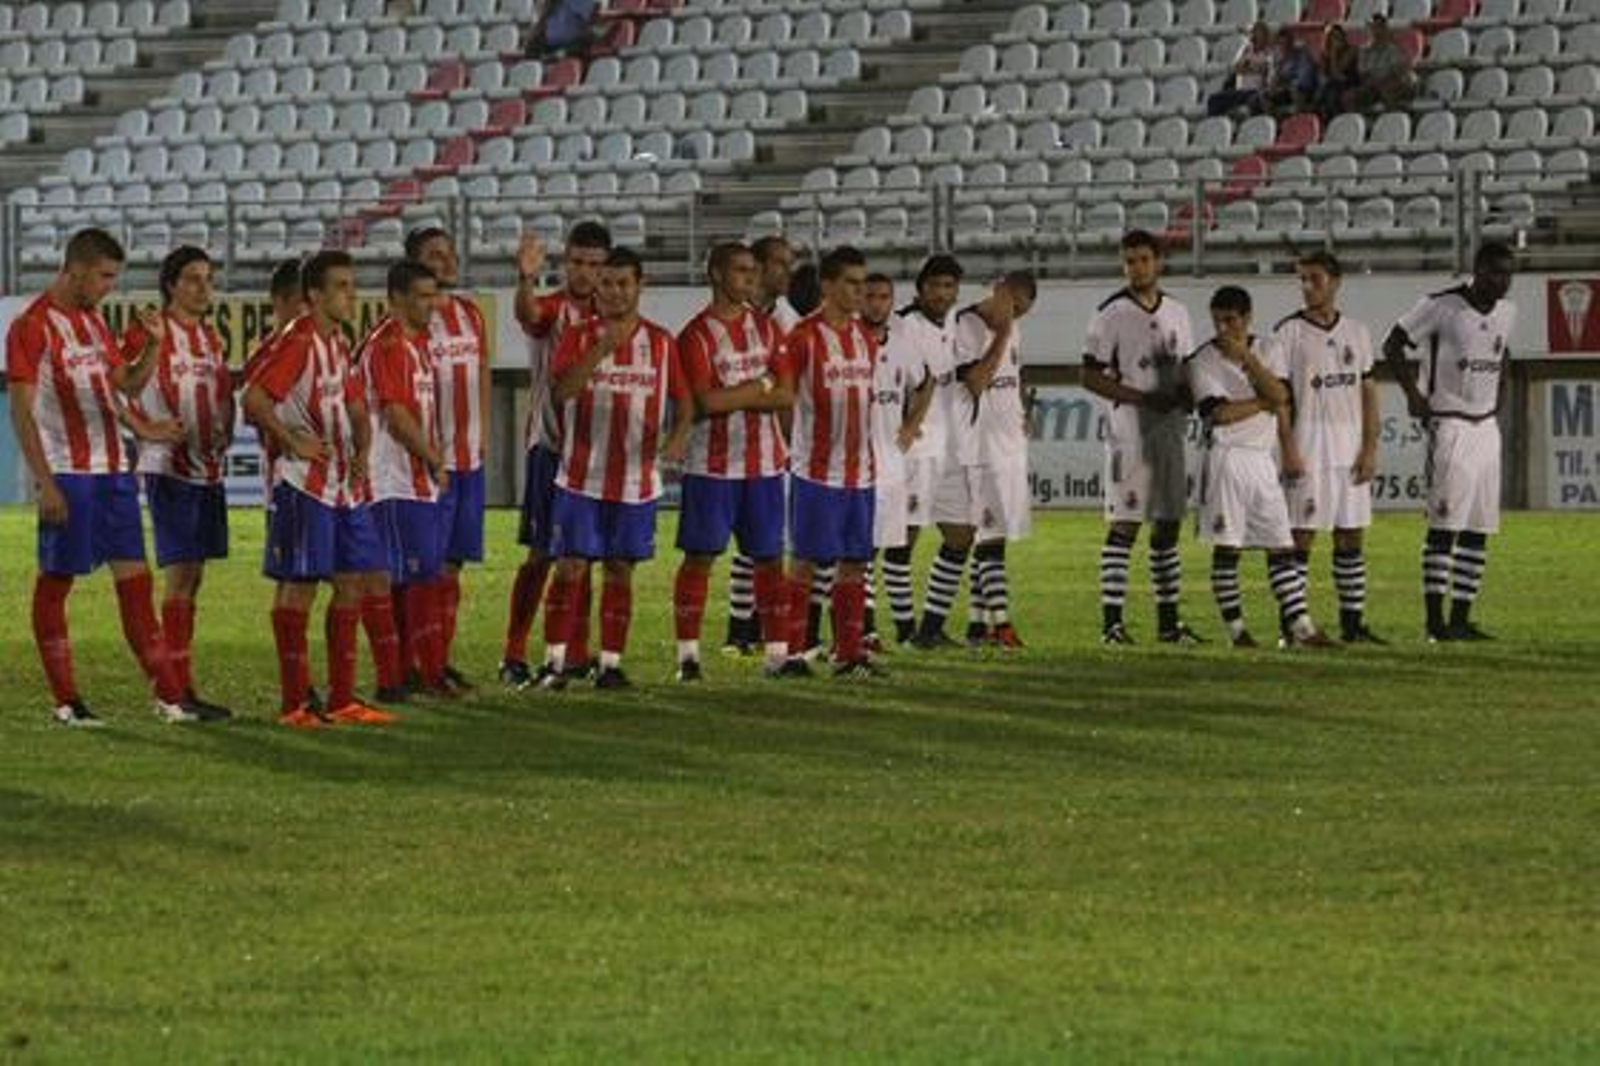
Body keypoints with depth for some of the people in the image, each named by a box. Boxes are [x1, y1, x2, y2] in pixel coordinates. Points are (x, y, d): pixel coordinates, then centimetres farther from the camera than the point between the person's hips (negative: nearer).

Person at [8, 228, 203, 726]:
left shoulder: (93, 321, 14)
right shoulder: (33, 326, -9)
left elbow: (128, 383, 20)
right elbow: (22, 412, -12)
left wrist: (153, 346, 1)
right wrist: (45, 483, -17)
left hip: (112, 469, 8)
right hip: (67, 474, -7)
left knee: (135, 579, 5)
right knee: (55, 581, 1)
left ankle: (168, 696, 5)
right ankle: (66, 700, 6)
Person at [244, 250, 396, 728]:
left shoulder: (339, 344, 14)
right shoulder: (298, 342, -14)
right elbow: (254, 400, -22)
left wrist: (361, 452, 4)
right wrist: (293, 443, -16)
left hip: (344, 482, 9)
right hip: (303, 484, -9)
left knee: (353, 582, 9)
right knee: (299, 585, -4)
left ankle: (342, 700, 14)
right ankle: (294, 703, 0)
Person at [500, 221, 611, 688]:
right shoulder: (551, 308, -8)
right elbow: (528, 314, -32)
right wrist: (526, 280, -54)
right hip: (551, 444, -5)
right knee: (541, 554, -5)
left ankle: (577, 654, 16)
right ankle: (514, 657, 0)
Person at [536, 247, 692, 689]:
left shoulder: (661, 343, 3)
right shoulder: (579, 337, -2)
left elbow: (685, 399, 8)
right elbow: (561, 388, -18)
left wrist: (679, 434, -13)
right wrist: (602, 349, -30)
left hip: (637, 481, 2)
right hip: (581, 478, -2)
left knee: (620, 571, 6)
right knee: (570, 569, -3)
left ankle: (611, 664, 11)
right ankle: (554, 661, 2)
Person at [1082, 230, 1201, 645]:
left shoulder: (1176, 313, 13)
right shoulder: (1112, 314, -6)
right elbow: (1091, 376, -9)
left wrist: (1186, 393, -2)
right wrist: (1143, 398, -17)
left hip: (1169, 427, 6)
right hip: (1129, 428, -6)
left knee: (1168, 525, 10)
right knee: (1124, 525, -9)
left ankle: (1169, 619, 16)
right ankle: (1112, 621, -8)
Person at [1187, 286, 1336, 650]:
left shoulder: (1267, 351, 10)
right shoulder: (1204, 361, -3)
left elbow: (1281, 395, -6)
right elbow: (1219, 412, -15)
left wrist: (1246, 357, -13)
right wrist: (1265, 403, -7)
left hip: (1262, 458, 4)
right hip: (1227, 455, -4)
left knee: (1281, 546, 2)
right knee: (1226, 548, -5)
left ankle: (1301, 628, 0)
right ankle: (1237, 630, 0)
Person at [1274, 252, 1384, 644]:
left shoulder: (1356, 332, 11)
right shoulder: (1288, 332, -4)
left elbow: (1368, 392, 11)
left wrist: (1370, 447, 2)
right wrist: (1288, 449, -15)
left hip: (1350, 445, 5)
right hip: (1308, 444, -5)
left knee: (1351, 536, 7)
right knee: (1302, 536, -6)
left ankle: (1353, 622, 12)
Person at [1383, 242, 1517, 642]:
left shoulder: (1506, 312, 9)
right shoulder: (1441, 307, -11)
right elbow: (1393, 344, -4)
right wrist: (1413, 394, -11)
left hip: (1487, 427, 7)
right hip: (1449, 426, -7)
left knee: (1479, 529, 5)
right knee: (1445, 526, -9)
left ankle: (1461, 617, 10)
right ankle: (1435, 619, -7)